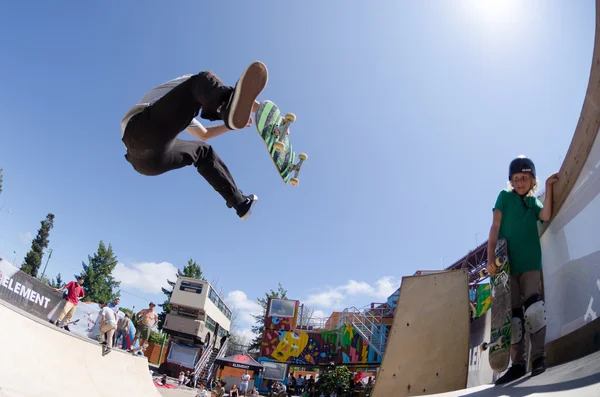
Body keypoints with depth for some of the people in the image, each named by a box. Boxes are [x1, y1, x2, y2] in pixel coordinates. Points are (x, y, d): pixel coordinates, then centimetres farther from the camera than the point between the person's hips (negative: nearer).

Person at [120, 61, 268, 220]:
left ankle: (241, 202, 22)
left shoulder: (180, 112, 42)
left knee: (203, 151, 28)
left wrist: (234, 122, 49)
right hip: (144, 130, -9)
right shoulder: (192, 81, 21)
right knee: (203, 82, -13)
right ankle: (231, 108, -51)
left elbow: (204, 134, 52)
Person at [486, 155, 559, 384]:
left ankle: (538, 358, -9)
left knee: (533, 308, -17)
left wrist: (549, 187, -4)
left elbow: (546, 216, -8)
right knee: (513, 314, -1)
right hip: (507, 263, -1)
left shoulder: (533, 202, 15)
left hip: (530, 263, 1)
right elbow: (495, 227, -1)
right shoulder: (505, 197, 8)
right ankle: (518, 364, 4)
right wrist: (491, 256, -12)